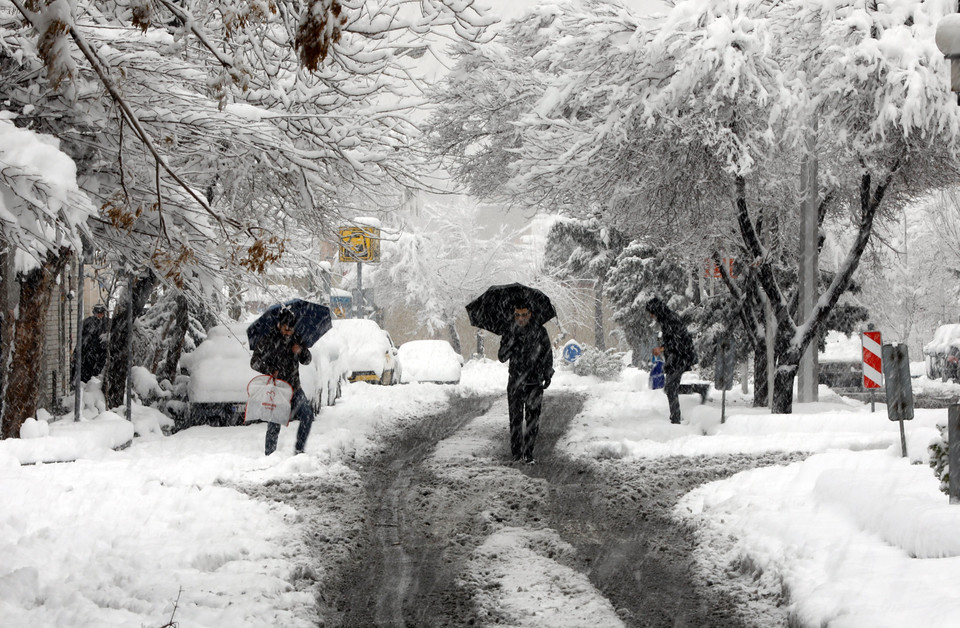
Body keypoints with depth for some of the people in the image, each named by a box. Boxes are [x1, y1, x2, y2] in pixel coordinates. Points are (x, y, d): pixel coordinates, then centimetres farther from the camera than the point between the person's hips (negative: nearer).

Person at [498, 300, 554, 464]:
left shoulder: (539, 332, 1)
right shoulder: (510, 333, 3)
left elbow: (547, 354, 12)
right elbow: (502, 357, -5)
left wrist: (548, 374, 7)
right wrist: (511, 341, -19)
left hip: (535, 382, 0)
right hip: (515, 382, 0)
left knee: (533, 419, -2)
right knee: (515, 418, -1)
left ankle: (528, 453, 6)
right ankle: (516, 453, 7)